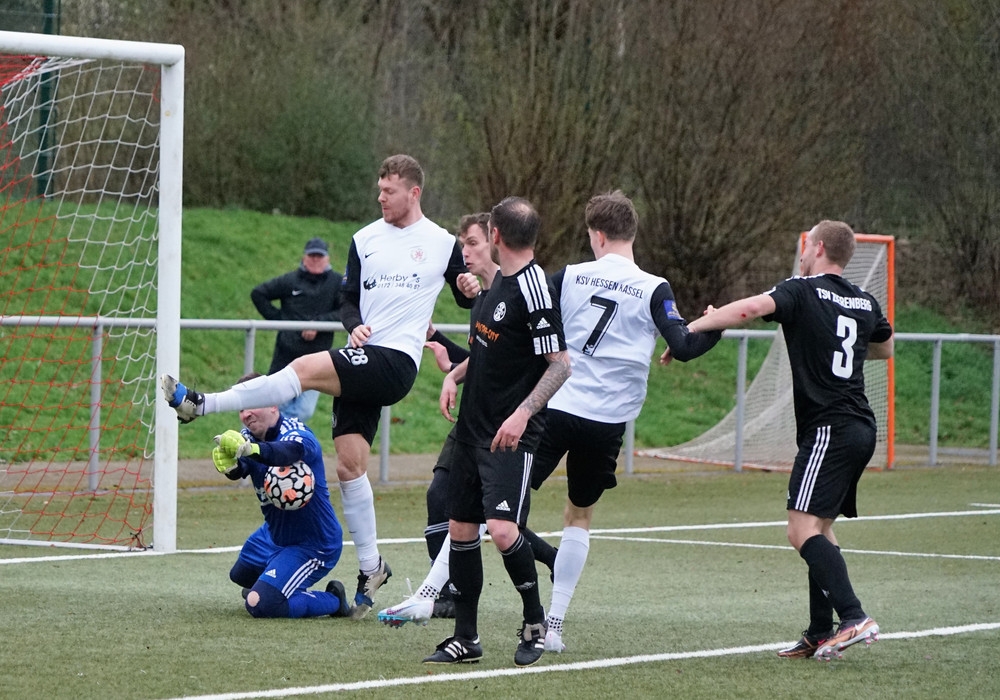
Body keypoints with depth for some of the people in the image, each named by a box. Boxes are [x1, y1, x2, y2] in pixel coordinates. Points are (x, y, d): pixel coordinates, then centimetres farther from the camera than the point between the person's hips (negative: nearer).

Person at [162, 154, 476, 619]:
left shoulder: (442, 244, 4)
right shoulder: (365, 240, 15)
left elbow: (464, 297, 15)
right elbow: (349, 300, 17)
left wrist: (473, 290, -9)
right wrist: (355, 326, -5)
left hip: (396, 362, -6)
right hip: (361, 361, 6)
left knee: (307, 368, -25)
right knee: (348, 465, 2)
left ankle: (200, 405, -25)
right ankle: (370, 567, 12)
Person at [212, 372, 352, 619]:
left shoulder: (297, 434, -27)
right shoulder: (249, 436, -5)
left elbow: (288, 452, -53)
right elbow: (237, 472, -25)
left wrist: (250, 449, -74)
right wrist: (229, 464, -51)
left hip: (314, 544, -9)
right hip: (274, 534, 9)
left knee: (260, 605, -21)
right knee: (240, 576, 28)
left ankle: (333, 602, -3)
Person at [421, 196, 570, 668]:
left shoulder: (533, 286, -15)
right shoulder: (498, 280, 12)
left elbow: (560, 364, -17)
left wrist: (523, 413, -25)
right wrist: (456, 374, 10)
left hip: (510, 435, -9)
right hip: (472, 427, 9)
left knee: (502, 529, -20)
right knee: (461, 528, 8)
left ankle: (534, 620, 3)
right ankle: (466, 638, 16)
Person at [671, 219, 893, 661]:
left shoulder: (804, 291, -6)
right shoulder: (864, 302, 16)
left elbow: (753, 307, -22)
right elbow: (885, 348, 34)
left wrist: (689, 330, -19)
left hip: (828, 429, -9)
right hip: (861, 429, 9)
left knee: (802, 529, -14)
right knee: (820, 528, 16)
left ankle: (854, 619, -26)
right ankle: (821, 634, 13)